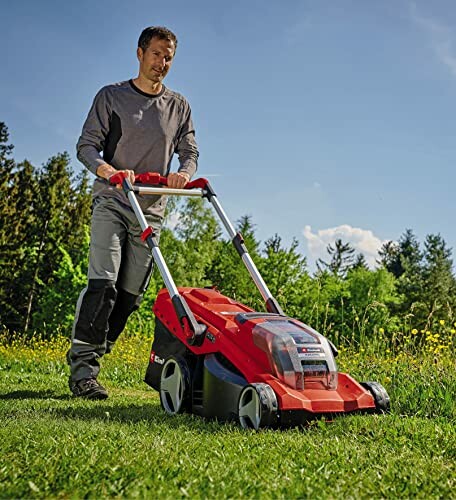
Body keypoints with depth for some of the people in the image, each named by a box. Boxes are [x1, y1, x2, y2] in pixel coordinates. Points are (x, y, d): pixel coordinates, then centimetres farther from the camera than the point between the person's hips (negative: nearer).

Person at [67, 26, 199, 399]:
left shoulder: (179, 107, 15)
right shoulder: (111, 97, 7)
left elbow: (190, 153, 11)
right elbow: (86, 145, 1)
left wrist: (184, 173, -14)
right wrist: (109, 171, -21)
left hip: (151, 212, 3)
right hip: (112, 204, -3)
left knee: (130, 295, 0)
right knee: (102, 283, -18)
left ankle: (91, 358, 11)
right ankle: (82, 367, -17)